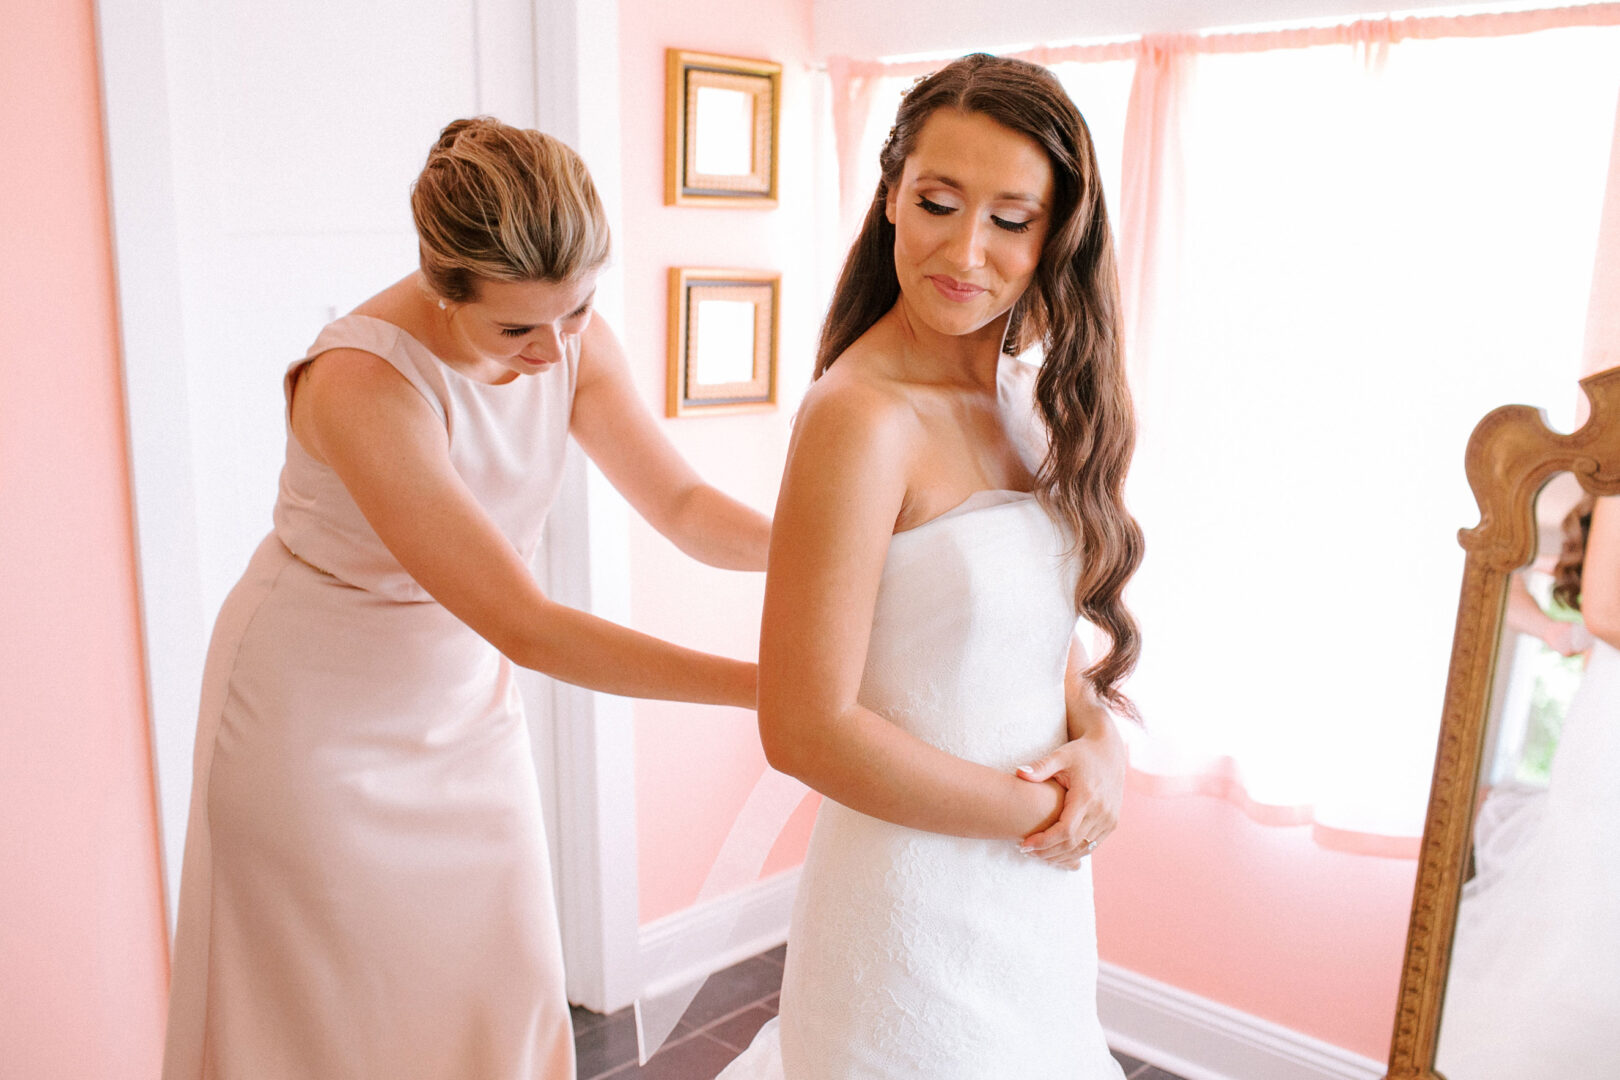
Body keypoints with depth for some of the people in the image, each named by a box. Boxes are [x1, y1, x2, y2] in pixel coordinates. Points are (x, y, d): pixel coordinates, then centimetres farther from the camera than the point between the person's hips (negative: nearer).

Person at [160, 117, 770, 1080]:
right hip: (320, 719, -5)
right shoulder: (363, 381, -33)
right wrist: (770, 686, -36)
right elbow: (526, 628, -35)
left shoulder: (572, 338, -13)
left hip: (463, 702, 5)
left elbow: (681, 503, -9)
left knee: (508, 1002, 12)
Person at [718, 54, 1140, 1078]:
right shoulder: (862, 417, -23)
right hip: (917, 887, -8)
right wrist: (1035, 809, -14)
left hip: (1041, 875, 8)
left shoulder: (1018, 397, 2)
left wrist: (1100, 742, -8)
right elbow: (807, 728, -24)